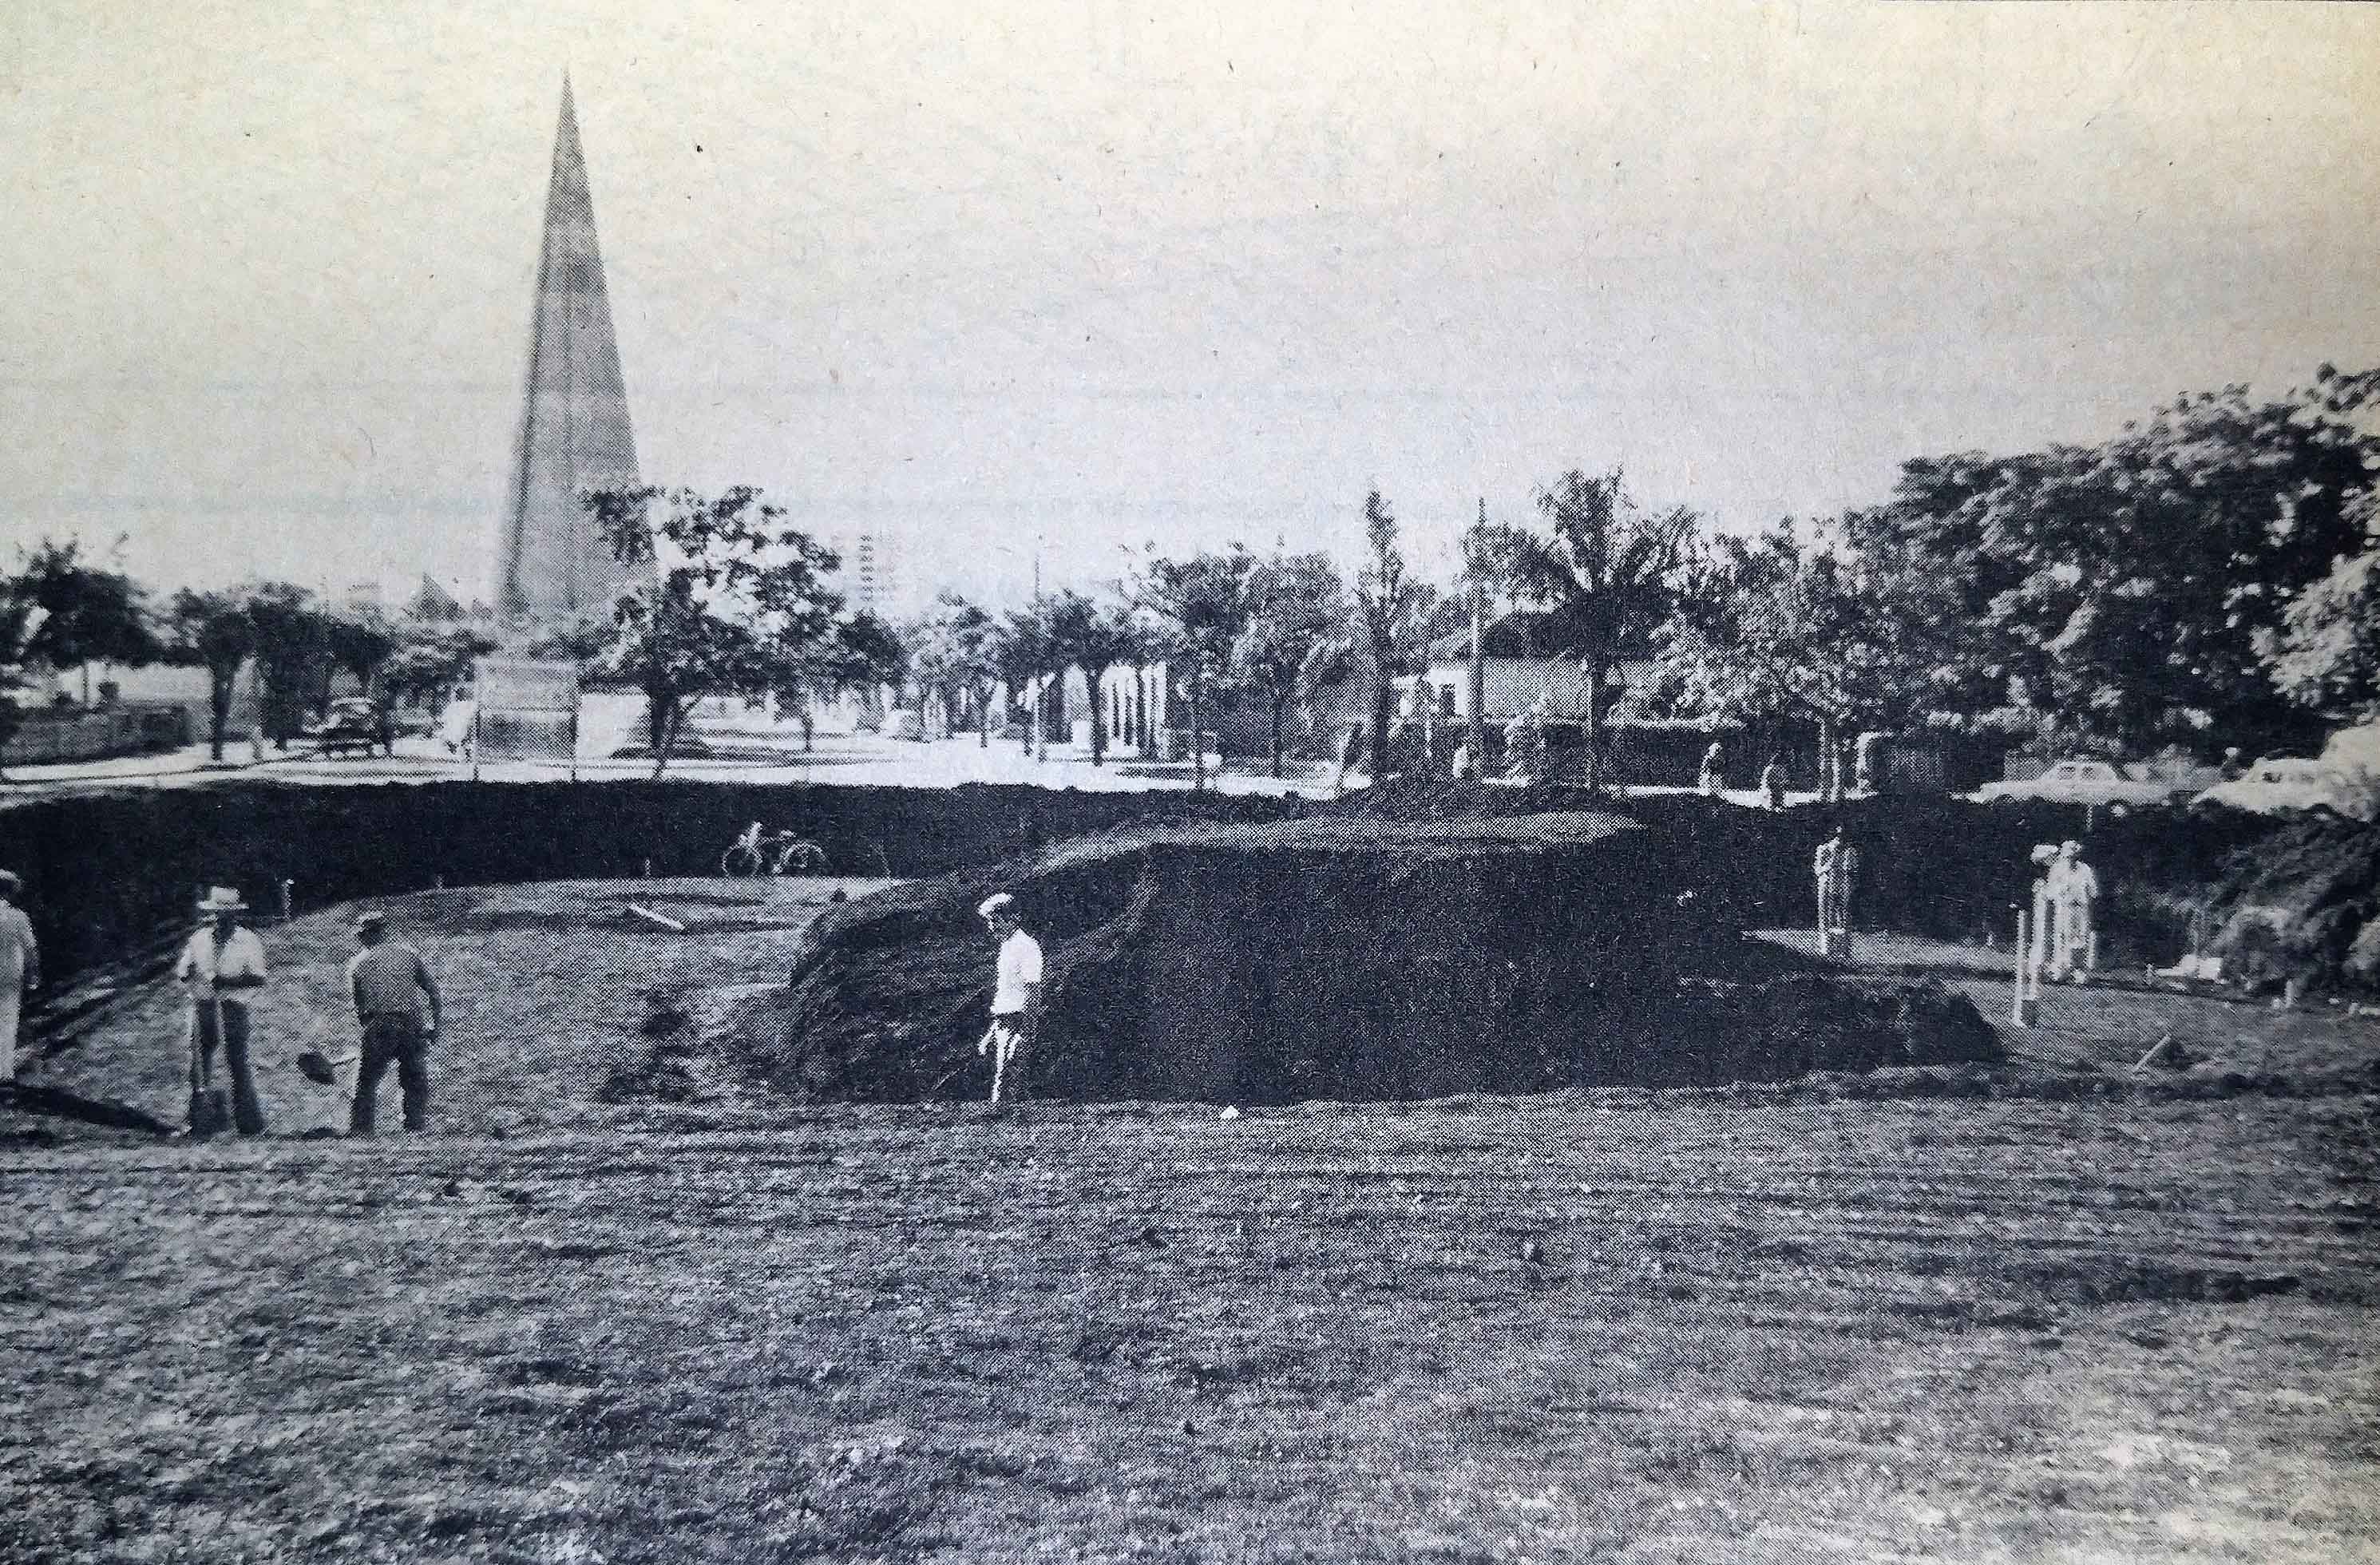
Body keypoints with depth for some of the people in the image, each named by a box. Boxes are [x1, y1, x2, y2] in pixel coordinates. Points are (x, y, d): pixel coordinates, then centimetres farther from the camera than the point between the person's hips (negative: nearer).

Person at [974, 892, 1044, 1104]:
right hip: (1004, 1023, 9)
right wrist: (990, 1035, 24)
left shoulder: (1026, 946, -12)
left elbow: (1033, 994, -17)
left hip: (1018, 1022, -9)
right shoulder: (1006, 946, 17)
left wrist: (1025, 1034, -22)